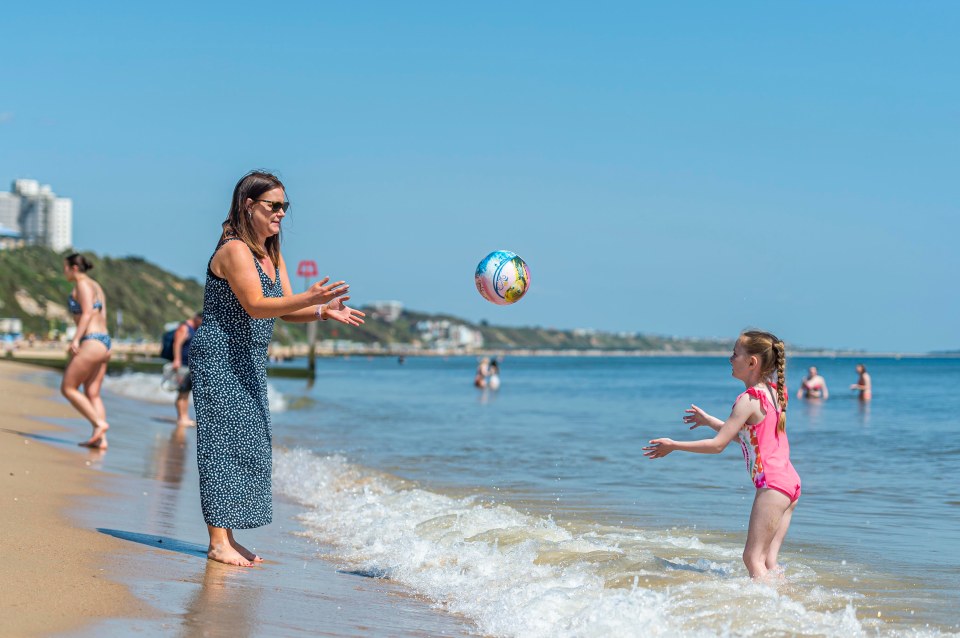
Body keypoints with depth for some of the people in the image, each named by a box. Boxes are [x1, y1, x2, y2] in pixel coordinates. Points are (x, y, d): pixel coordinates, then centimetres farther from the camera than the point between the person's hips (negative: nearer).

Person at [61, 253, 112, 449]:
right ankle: (101, 439, -1)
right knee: (92, 394, 7)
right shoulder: (96, 286, 20)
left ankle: (99, 423, -7)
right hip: (104, 341, 9)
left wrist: (76, 339, -23)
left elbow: (87, 313, -17)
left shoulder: (82, 284, -6)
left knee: (68, 388, -2)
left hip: (91, 343, -9)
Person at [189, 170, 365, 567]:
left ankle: (228, 539, 15)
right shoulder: (234, 250, -15)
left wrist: (323, 311, -9)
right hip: (219, 359, -9)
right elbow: (256, 306, -25)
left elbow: (286, 312, 9)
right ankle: (218, 542, -4)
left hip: (250, 364, 9)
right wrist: (310, 298, -33)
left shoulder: (272, 254, 13)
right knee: (223, 442, -8)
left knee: (248, 445, 8)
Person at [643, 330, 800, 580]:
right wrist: (709, 421, 31)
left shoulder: (748, 400, -12)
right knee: (767, 560, 9)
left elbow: (718, 445, -13)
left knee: (753, 557, -9)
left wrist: (673, 445, -4)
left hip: (772, 484, -9)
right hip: (790, 481, 9)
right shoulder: (774, 392, 14)